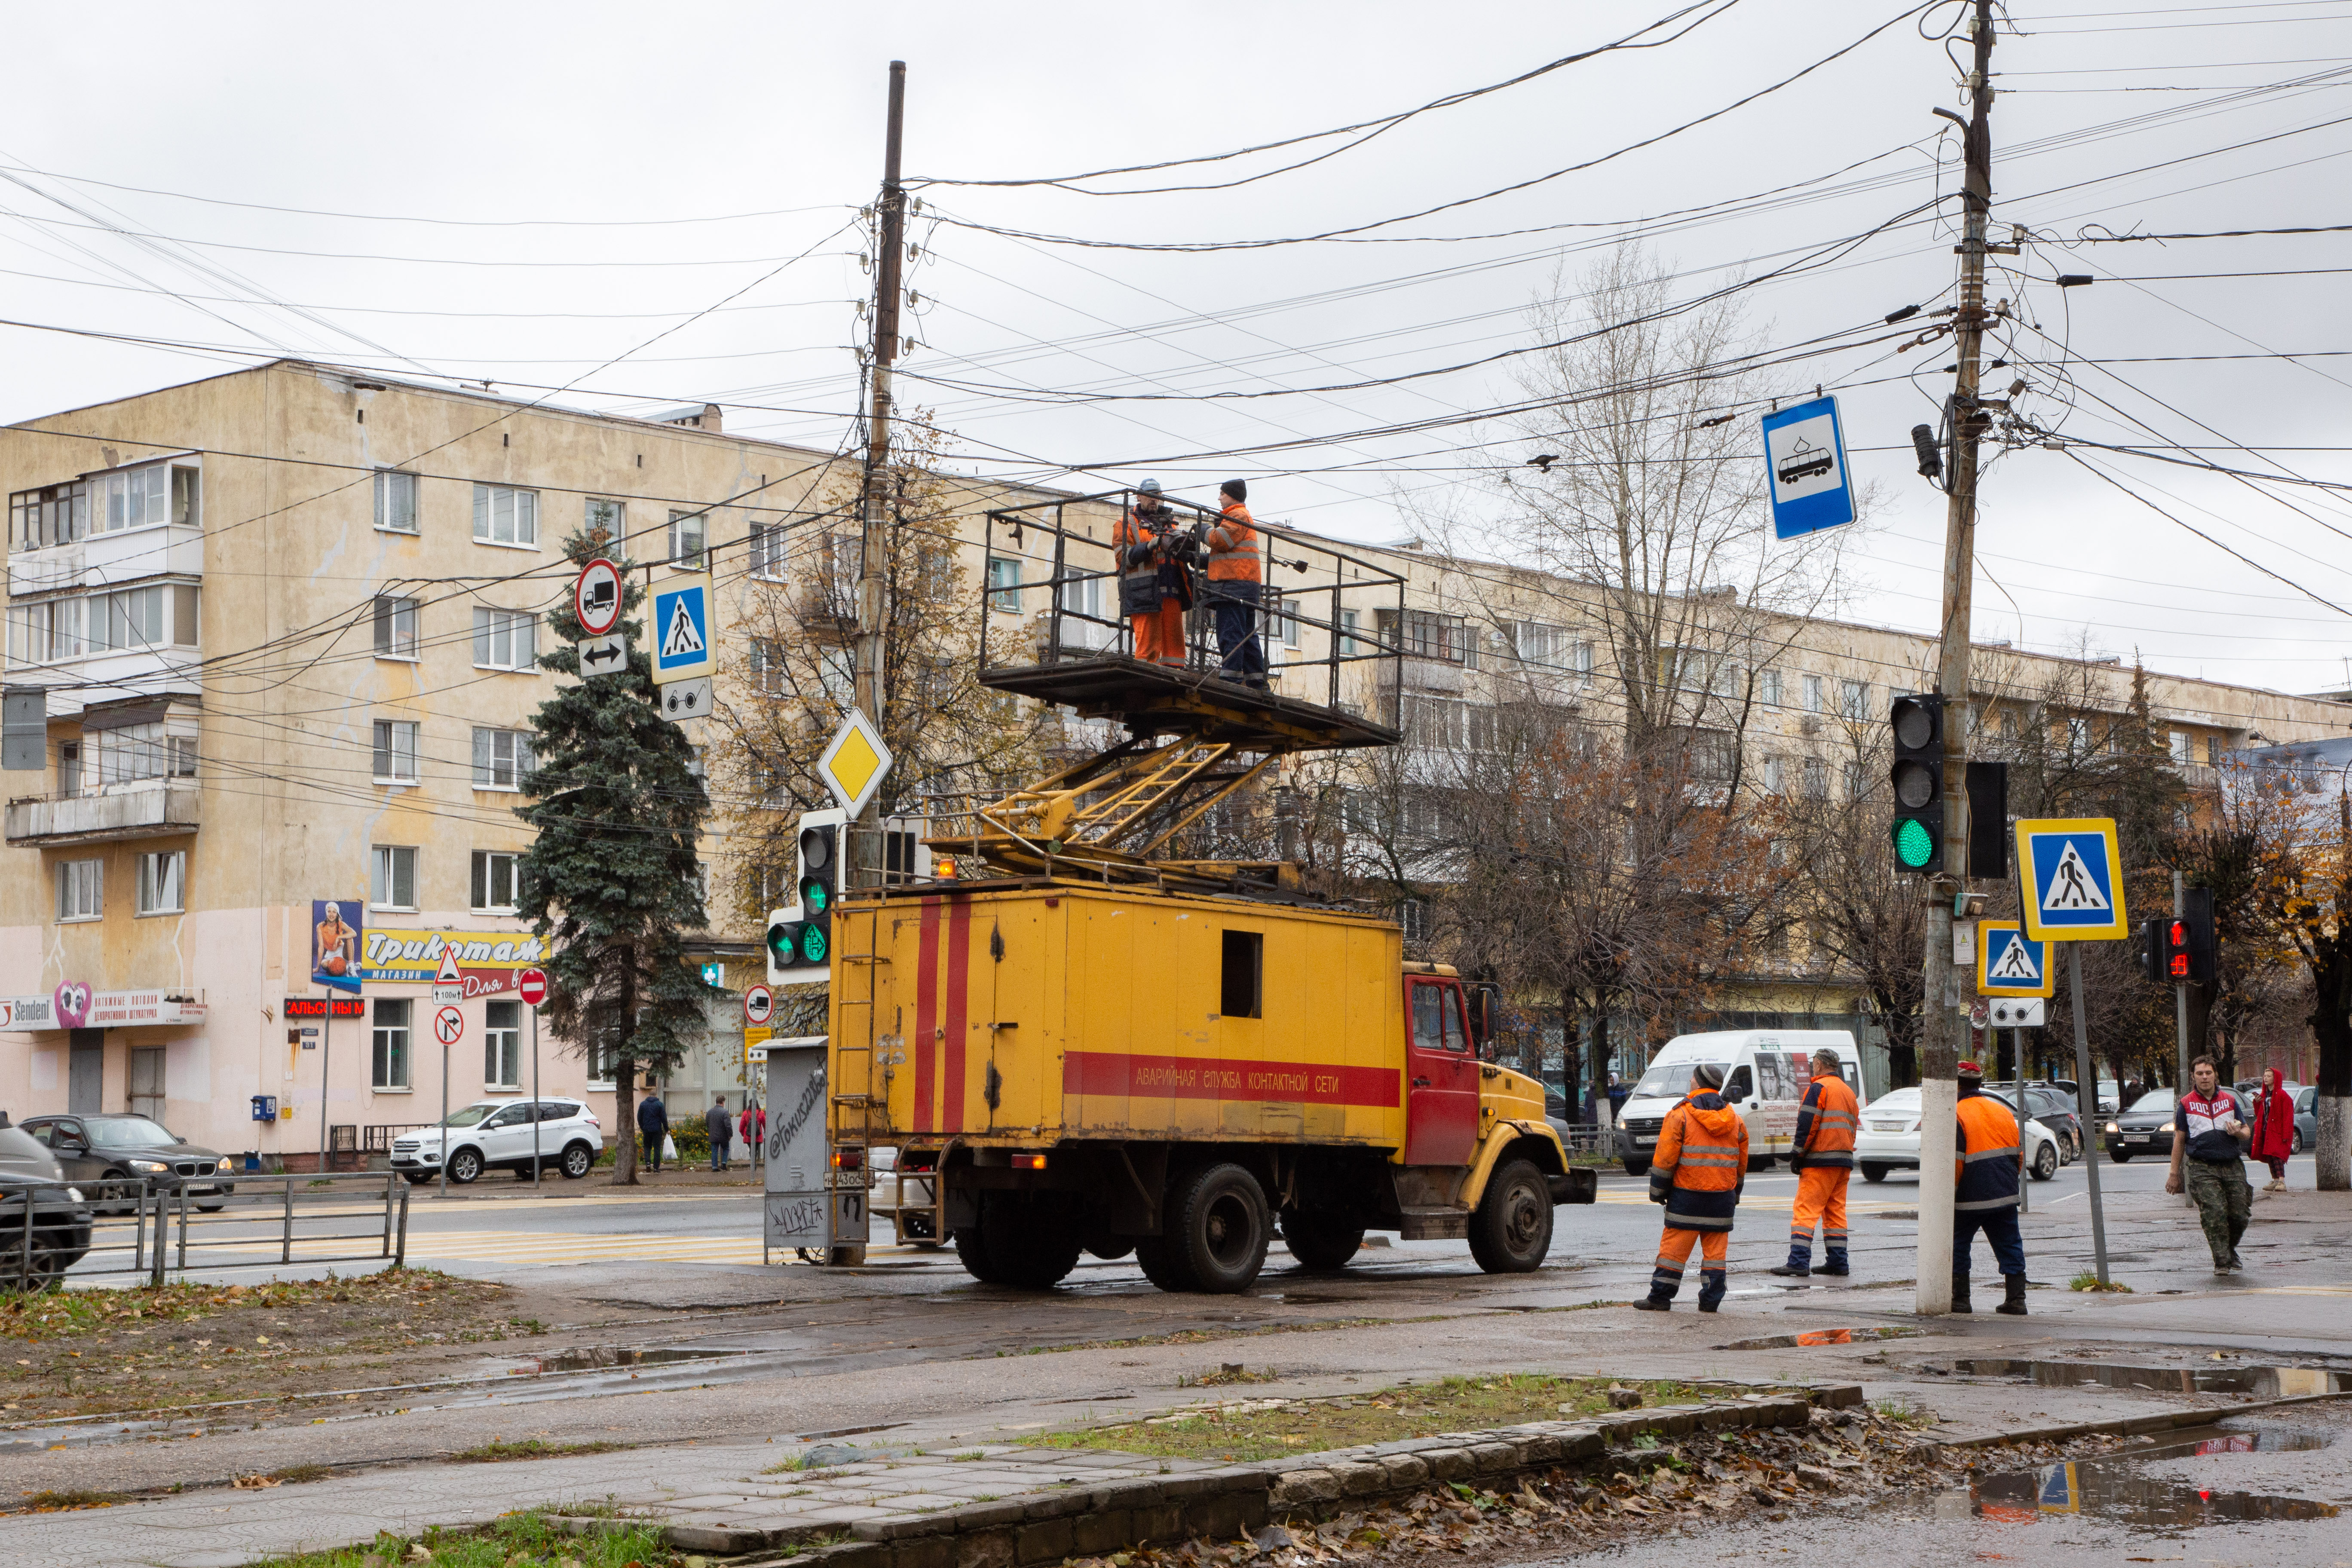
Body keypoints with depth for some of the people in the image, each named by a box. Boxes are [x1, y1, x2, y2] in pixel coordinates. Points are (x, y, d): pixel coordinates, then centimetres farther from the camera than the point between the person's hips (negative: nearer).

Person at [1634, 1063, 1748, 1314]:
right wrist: (1735, 1193, 26)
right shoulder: (1734, 1119, 10)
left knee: (1674, 1246, -1)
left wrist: (1657, 1191, 1)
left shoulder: (1680, 1115, -7)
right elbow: (1742, 1162, 17)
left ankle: (1660, 1297, 2)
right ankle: (1711, 1299, 5)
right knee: (1715, 1249, 7)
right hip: (1722, 1197, 4)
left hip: (1687, 1194, -4)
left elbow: (1665, 1158, -8)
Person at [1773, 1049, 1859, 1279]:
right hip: (1844, 1161, 8)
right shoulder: (1849, 1092, 21)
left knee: (1806, 1209, -9)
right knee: (1836, 1211, 12)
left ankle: (1799, 1261, -16)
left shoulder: (1818, 1088, -7)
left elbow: (1807, 1125, -14)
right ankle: (1838, 1262, 10)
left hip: (1820, 1160, -8)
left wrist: (1797, 1155, -9)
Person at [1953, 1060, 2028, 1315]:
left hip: (1970, 1199, -5)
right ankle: (2016, 1300, 5)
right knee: (2010, 1247, 9)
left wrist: (1947, 1197, -8)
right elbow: (2018, 1154, 16)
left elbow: (1954, 1163, -17)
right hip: (2005, 1196, 5)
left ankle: (1960, 1299, 8)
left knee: (1958, 1247, 9)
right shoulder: (2004, 1112, 11)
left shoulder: (1957, 1116, -11)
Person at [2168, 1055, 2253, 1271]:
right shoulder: (2187, 1104, 7)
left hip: (2233, 1166, 3)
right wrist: (2175, 1174, 7)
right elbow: (2179, 1141, 9)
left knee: (2240, 1215, 0)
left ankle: (2230, 1251, 26)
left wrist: (2238, 1132, -8)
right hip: (2203, 1169, -3)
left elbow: (2247, 1131, 18)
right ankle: (2222, 1261, -7)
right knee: (2215, 1213, -14)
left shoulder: (2230, 1101, 14)